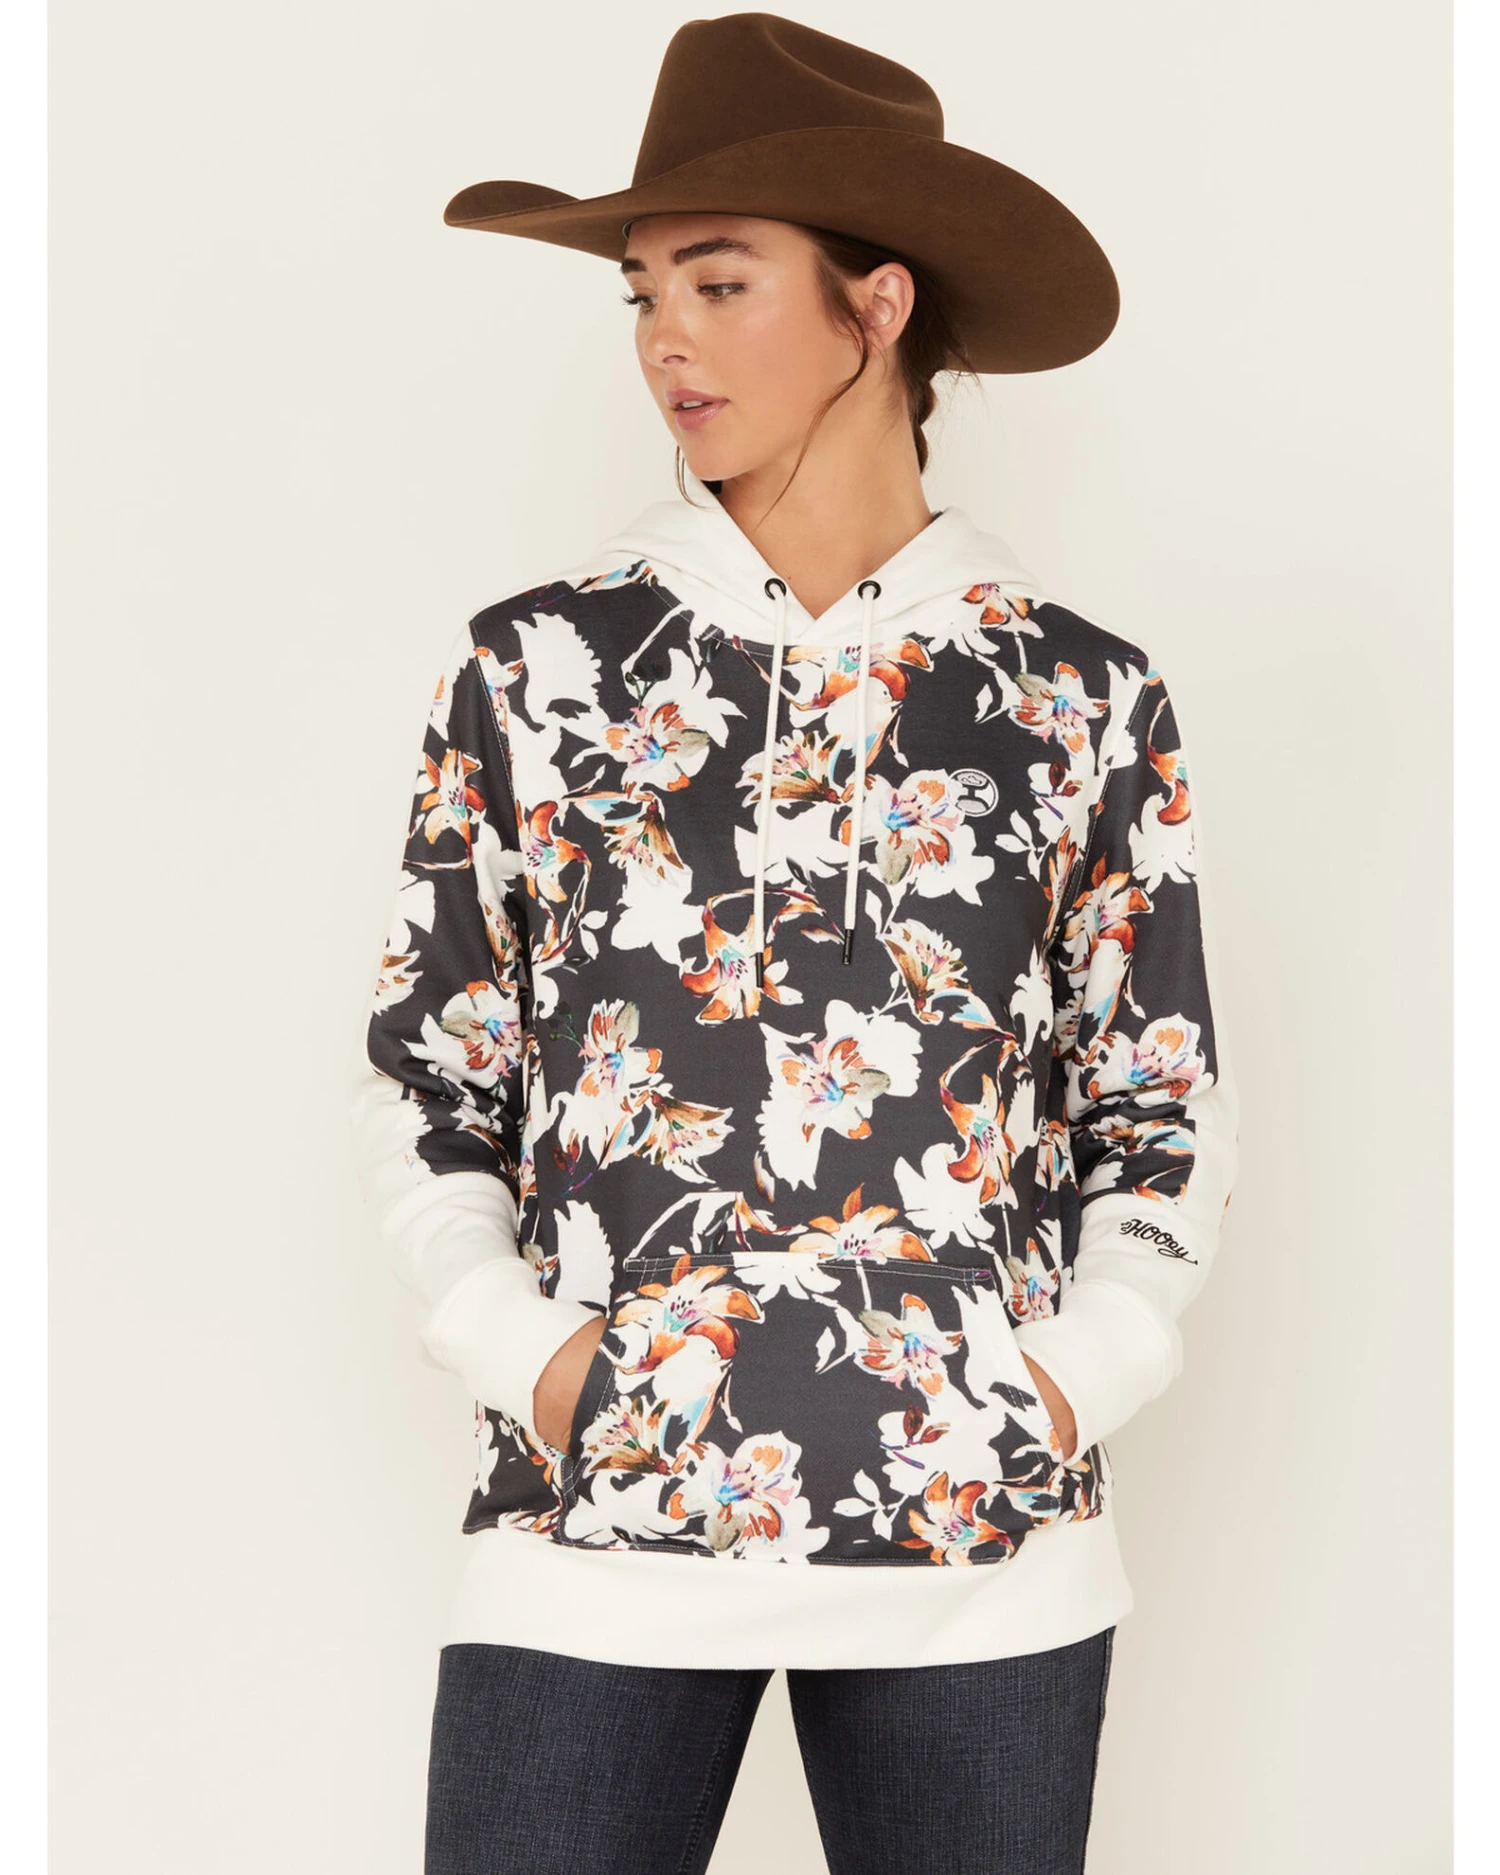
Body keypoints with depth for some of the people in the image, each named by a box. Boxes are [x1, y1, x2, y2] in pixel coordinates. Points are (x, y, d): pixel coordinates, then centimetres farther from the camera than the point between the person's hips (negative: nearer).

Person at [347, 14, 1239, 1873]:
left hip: (984, 1532, 1)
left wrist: (1081, 1372, -5)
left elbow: (1163, 1106, 8)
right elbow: (421, 1077, 7)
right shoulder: (537, 667, 4)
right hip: (597, 1517, 0)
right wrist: (520, 1350, -6)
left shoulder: (1081, 695, 4)